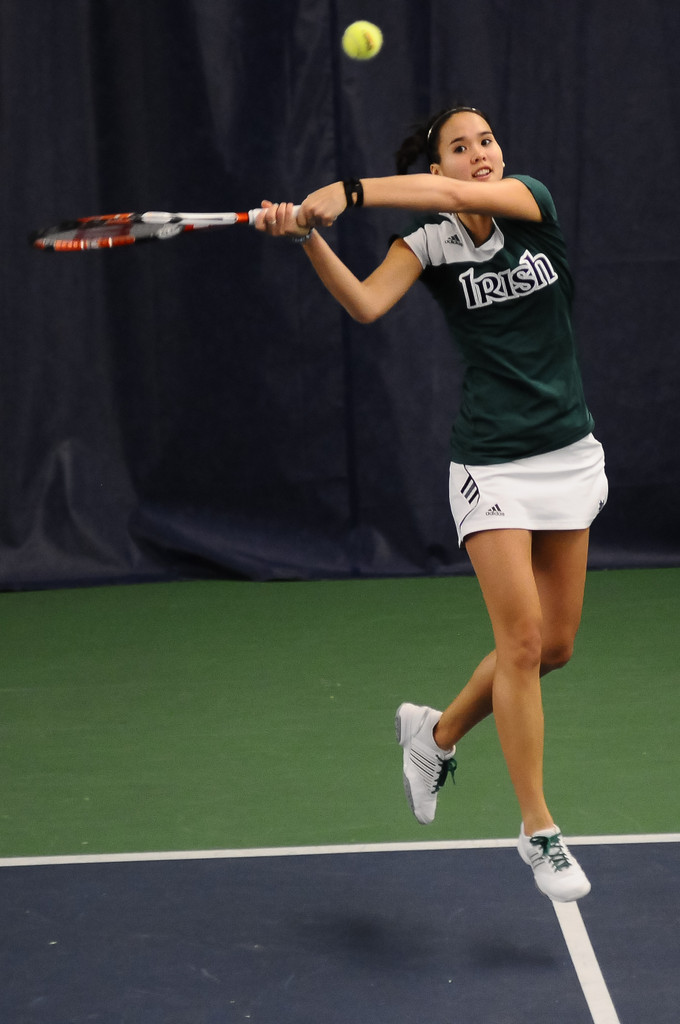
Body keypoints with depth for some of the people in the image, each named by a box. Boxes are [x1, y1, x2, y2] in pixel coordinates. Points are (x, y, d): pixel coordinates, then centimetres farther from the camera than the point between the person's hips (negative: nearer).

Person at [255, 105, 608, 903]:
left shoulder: (533, 200, -1)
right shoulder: (429, 243, -4)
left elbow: (459, 197, -23)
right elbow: (366, 304, -23)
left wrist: (351, 192, -33)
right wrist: (308, 235, -38)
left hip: (569, 454, 4)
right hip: (491, 464, -3)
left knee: (555, 644, 9)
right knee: (522, 639, -11)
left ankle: (437, 732, 33)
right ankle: (538, 830, -1)